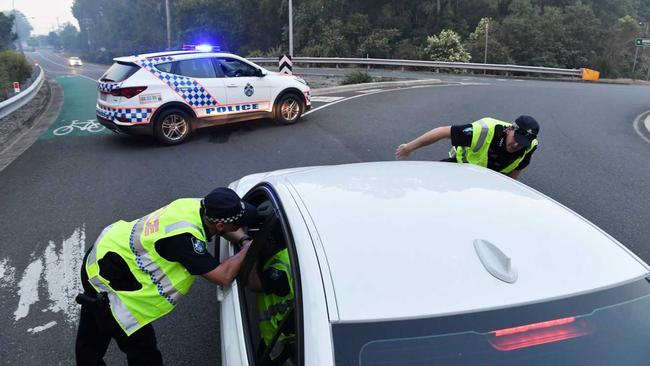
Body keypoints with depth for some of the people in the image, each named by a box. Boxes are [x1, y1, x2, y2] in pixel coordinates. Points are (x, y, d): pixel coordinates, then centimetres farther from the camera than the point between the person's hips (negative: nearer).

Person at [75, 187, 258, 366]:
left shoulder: (198, 206, -14)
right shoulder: (184, 237, -35)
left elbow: (227, 227, 7)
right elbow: (224, 276, -31)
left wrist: (244, 240, -10)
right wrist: (248, 249, -19)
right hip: (108, 278, -9)